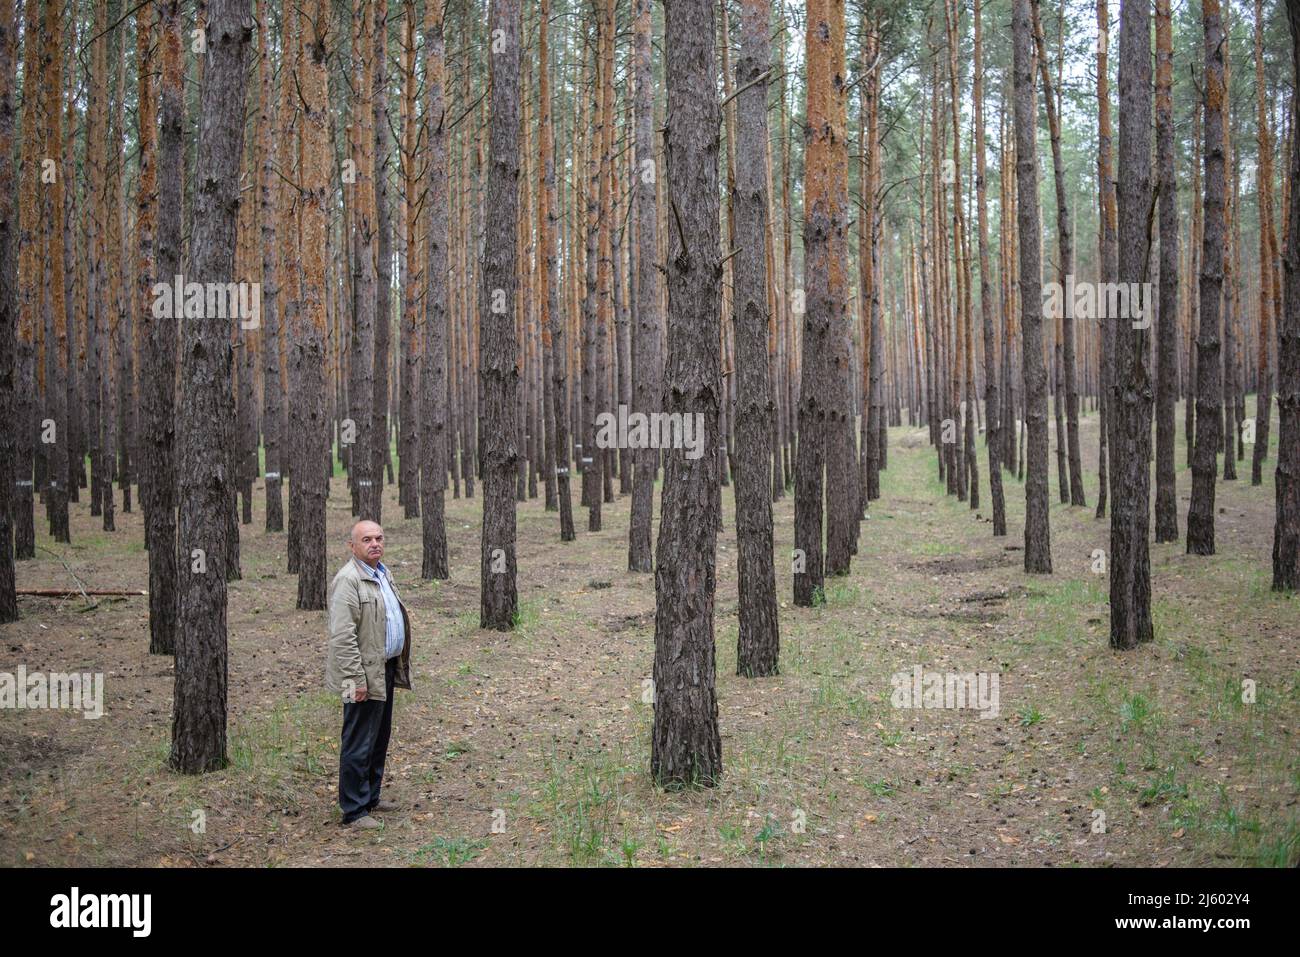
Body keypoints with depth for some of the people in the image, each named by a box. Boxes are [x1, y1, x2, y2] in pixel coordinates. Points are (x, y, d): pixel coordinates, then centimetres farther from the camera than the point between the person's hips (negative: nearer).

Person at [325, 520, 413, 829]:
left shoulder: (382, 574, 14)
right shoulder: (348, 580, -16)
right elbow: (342, 636, -21)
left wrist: (399, 665, 19)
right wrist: (356, 679, -23)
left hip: (386, 670, 10)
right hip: (364, 674, -10)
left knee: (379, 739, 18)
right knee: (359, 745, -3)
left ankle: (370, 797, 31)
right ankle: (354, 811, 5)